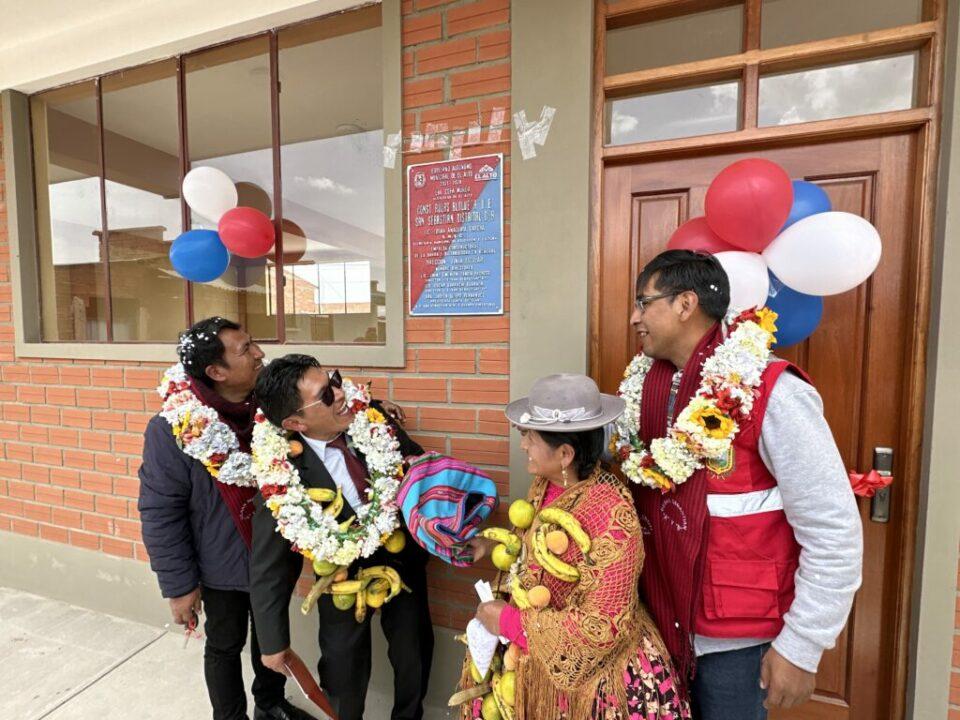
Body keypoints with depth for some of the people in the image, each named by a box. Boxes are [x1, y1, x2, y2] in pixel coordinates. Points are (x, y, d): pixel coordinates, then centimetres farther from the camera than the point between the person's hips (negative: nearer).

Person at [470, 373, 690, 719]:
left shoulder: (610, 513, -31)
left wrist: (509, 622, -21)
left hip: (593, 674, -6)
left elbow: (601, 629, -27)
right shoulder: (544, 483, -9)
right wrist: (496, 546, -2)